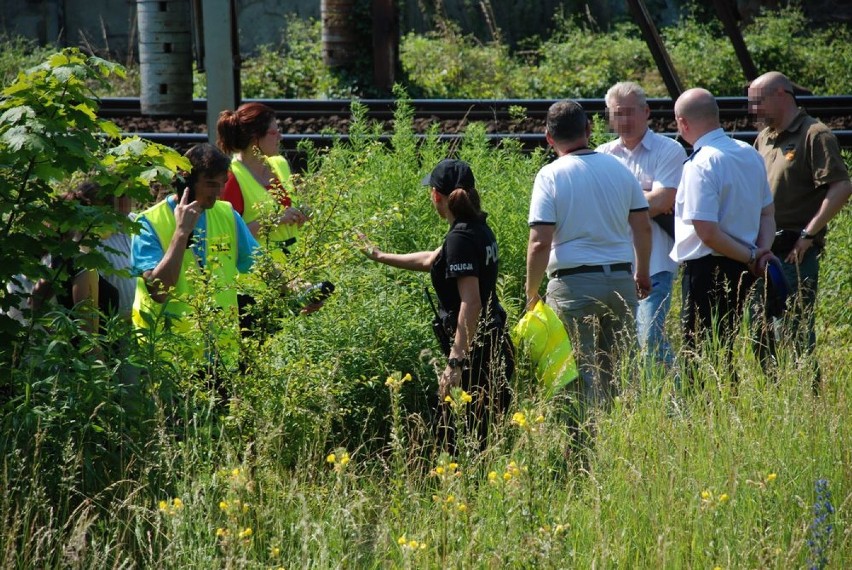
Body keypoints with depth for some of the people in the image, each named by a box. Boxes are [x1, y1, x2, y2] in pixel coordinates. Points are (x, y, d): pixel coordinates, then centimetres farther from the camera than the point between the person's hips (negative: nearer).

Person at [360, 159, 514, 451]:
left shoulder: (460, 238, -16)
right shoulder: (479, 229, 13)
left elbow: (471, 302, -23)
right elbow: (430, 260, 30)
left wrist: (455, 362, -25)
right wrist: (381, 257, 41)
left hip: (474, 351, -10)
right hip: (495, 347, 10)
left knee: (458, 439, -6)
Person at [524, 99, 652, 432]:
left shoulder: (551, 176, -7)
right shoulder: (618, 168, 7)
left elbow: (540, 242, -13)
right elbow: (643, 227, 12)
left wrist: (532, 293, -3)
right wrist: (642, 274, 26)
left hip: (574, 284, -4)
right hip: (621, 279, 4)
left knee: (582, 374, -1)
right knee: (620, 369, 11)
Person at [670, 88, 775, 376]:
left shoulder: (701, 165, -18)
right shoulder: (750, 154, 9)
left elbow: (708, 233, -22)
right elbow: (768, 213, 16)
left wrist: (751, 256, -11)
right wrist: (762, 250, 2)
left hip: (708, 269, -8)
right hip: (741, 270, 8)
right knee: (724, 351, 16)